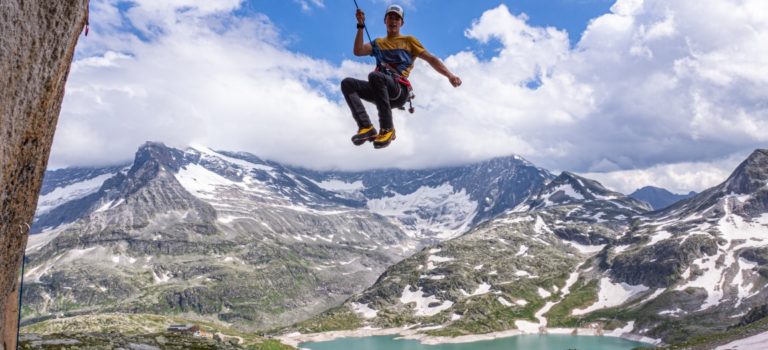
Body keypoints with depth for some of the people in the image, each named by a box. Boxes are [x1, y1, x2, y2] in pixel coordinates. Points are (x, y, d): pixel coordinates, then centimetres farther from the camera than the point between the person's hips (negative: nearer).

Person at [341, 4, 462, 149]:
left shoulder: (408, 41, 15)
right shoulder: (378, 43, 26)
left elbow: (431, 59, 7)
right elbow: (357, 51, 10)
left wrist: (450, 75, -8)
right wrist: (361, 26, 4)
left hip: (399, 91, -5)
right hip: (381, 90, 5)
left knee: (375, 76, -36)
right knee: (347, 83, -17)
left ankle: (387, 129, -30)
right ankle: (366, 127, -30)